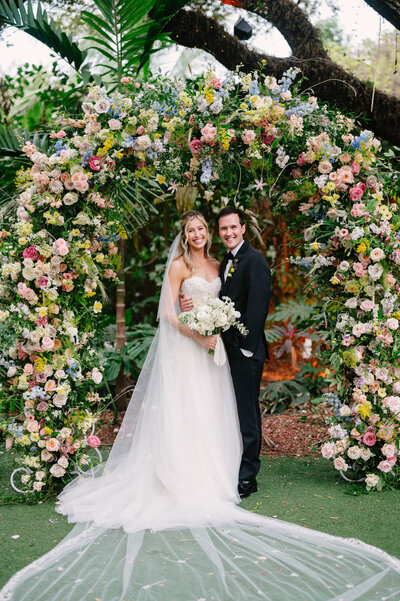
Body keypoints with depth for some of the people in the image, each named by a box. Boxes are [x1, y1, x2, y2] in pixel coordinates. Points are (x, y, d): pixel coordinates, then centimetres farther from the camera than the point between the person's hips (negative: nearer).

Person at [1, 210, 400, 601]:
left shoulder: (215, 265, 14)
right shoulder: (179, 265, -5)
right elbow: (168, 311, -11)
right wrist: (197, 335, -19)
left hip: (211, 343, 6)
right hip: (185, 346, -6)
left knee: (211, 409, 9)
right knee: (185, 409, -5)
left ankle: (210, 473, 19)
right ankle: (185, 478, 1)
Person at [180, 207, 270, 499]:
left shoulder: (254, 260, -10)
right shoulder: (226, 262, 17)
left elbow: (258, 306, -17)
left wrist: (247, 346, -19)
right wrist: (195, 305, -5)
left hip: (246, 349, -8)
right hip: (229, 347, 9)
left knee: (247, 411, -2)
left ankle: (247, 478, 7)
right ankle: (233, 471, 24)